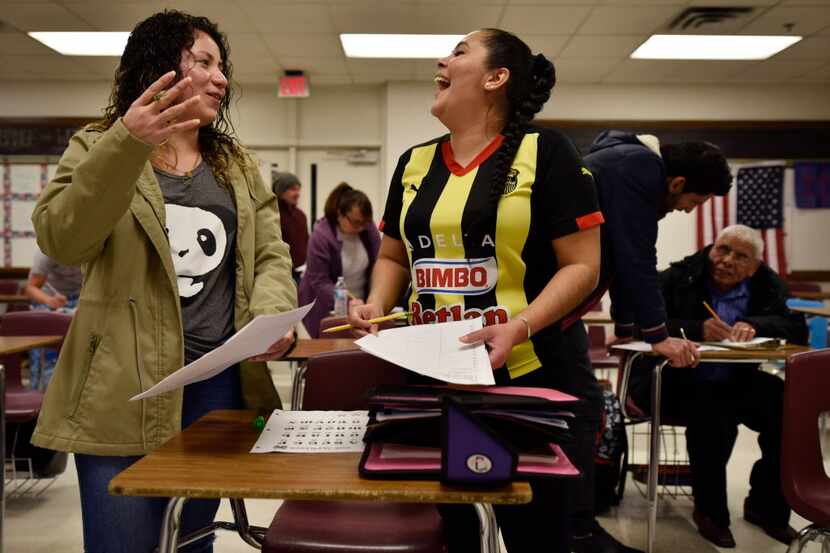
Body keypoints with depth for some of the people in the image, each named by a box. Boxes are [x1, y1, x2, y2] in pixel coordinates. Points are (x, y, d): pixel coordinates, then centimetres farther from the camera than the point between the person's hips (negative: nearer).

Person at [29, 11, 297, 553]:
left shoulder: (236, 163, 15)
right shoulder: (98, 148, 3)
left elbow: (271, 254, 9)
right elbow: (61, 240, -14)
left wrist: (272, 316, -13)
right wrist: (126, 144, -27)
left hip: (220, 379, 4)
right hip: (125, 384, -3)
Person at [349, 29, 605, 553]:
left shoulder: (544, 151, -6)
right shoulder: (415, 162, 11)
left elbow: (583, 265, -8)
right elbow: (392, 256, 18)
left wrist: (520, 327, -22)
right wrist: (377, 303, -2)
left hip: (534, 379, -4)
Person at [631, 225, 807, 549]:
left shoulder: (767, 286, 5)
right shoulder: (679, 278, -8)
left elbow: (797, 328, -3)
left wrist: (755, 325, -23)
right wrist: (696, 329, -31)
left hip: (736, 382, 5)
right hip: (679, 380, -5)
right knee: (713, 417, -34)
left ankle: (766, 506, 7)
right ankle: (710, 511, -9)